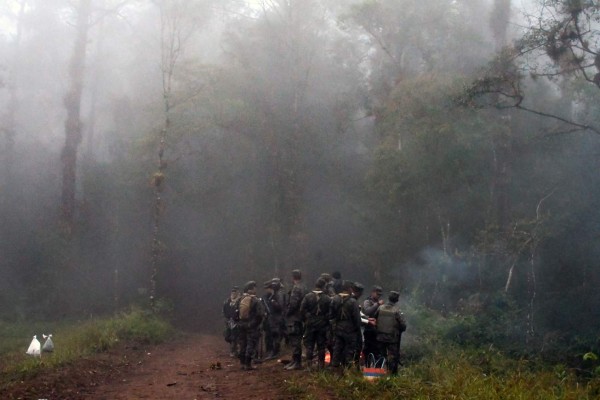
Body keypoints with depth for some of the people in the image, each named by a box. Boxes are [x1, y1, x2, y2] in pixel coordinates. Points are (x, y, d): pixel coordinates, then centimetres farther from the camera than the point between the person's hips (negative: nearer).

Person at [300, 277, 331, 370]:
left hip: (310, 324, 0)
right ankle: (321, 365, 9)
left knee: (309, 345, 6)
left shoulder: (307, 297, -5)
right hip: (322, 325, 0)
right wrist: (326, 321, 8)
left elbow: (302, 310, -4)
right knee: (321, 346, 7)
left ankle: (309, 365, 2)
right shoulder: (327, 299, -6)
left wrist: (305, 320, 9)